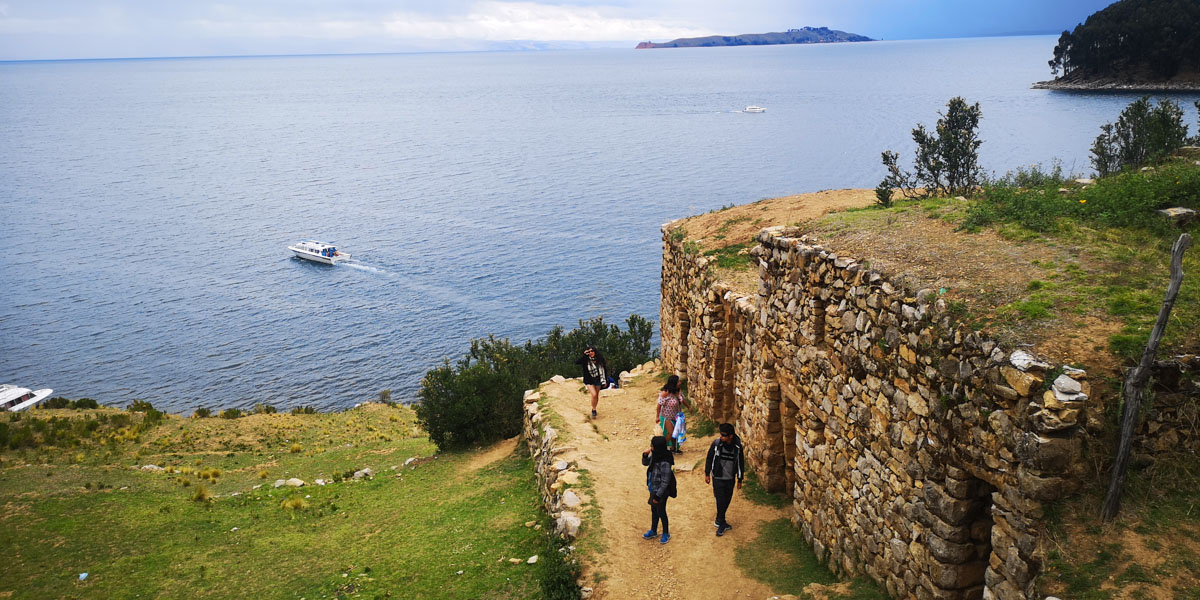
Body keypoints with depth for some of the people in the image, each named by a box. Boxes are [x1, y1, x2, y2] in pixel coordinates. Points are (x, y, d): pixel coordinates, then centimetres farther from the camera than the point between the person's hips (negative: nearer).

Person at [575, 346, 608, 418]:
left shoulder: (600, 359, -7)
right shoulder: (585, 360, -13)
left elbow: (604, 370, 2)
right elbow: (576, 362, -27)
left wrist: (605, 381, 4)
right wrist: (584, 355, -29)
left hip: (598, 380, 3)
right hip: (589, 381, -3)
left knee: (597, 396, 11)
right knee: (594, 395, -17)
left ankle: (594, 408, 33)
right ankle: (593, 410, 3)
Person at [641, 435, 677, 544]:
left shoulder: (665, 463, -32)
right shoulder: (654, 456, -8)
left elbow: (665, 482, -25)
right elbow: (645, 463, 11)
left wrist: (657, 496, -19)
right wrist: (645, 455, -11)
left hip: (661, 491, -7)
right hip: (653, 489, 7)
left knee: (661, 512, 12)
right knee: (654, 511, 24)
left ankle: (666, 534, 34)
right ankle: (653, 531, 44)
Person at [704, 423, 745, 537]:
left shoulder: (737, 447, -9)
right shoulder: (716, 443, -14)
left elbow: (741, 463, 2)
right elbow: (709, 458, -2)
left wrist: (740, 480, 6)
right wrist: (707, 474, 0)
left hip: (730, 479, 2)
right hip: (718, 478, -2)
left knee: (727, 501, 13)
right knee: (720, 501, -4)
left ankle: (719, 520, 32)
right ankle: (722, 524, 11)